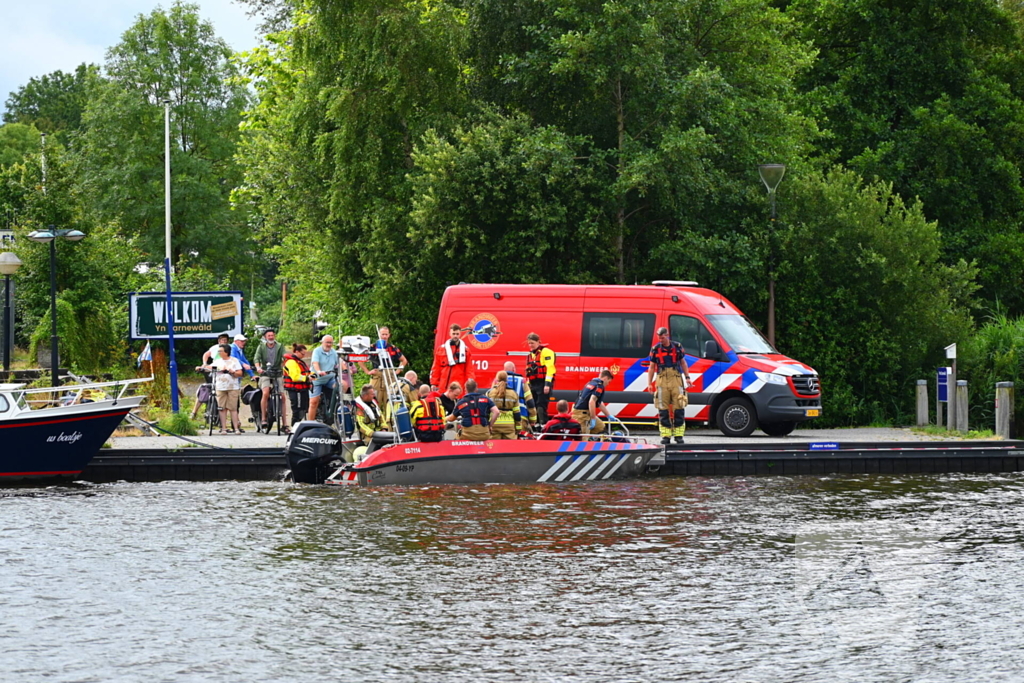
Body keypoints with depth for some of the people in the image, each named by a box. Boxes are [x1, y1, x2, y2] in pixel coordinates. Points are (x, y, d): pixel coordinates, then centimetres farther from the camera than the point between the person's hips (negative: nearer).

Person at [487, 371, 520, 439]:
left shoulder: (490, 393, -1)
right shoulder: (513, 393, 4)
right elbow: (517, 412, 6)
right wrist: (518, 427, 14)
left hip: (494, 424, -1)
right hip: (509, 425, 1)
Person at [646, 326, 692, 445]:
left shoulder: (677, 347, 7)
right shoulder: (655, 349, 8)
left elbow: (683, 363, 15)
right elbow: (651, 367, 10)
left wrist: (687, 377, 7)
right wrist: (649, 383, 4)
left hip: (676, 380, 0)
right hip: (662, 380, 0)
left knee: (679, 408, -4)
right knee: (663, 410, -1)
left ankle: (678, 435, 1)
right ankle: (666, 436, 3)